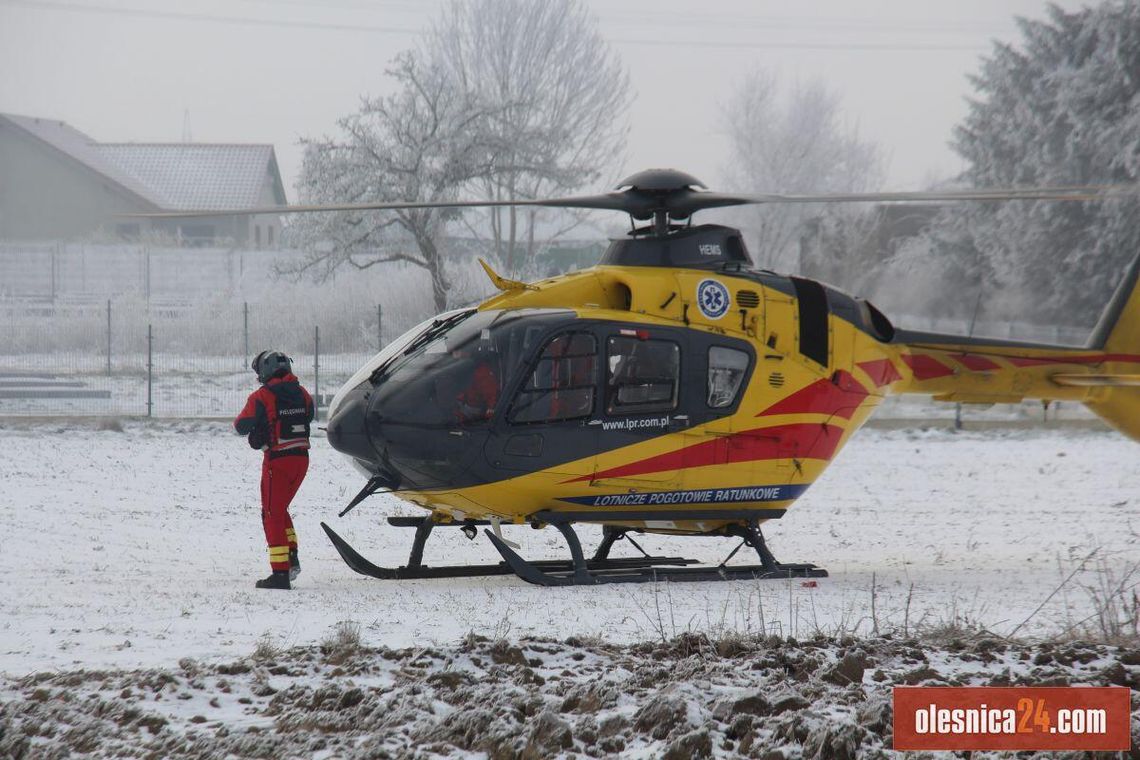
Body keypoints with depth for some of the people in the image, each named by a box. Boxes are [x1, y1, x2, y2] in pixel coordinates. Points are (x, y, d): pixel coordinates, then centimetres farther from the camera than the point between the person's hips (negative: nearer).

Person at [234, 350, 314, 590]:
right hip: (302, 457, 6)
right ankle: (292, 558, 12)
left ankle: (281, 573, -3)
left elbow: (242, 427, -8)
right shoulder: (302, 394, 5)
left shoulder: (261, 397, -13)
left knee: (272, 515, 2)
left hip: (277, 460, -6)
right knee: (280, 509, 23)